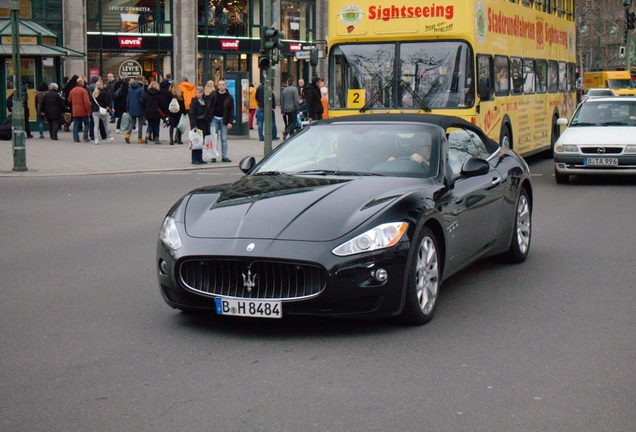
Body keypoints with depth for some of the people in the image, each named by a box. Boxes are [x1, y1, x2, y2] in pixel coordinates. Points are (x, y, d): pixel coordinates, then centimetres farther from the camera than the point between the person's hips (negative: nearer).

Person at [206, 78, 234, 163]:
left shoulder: (229, 97, 2)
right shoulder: (214, 95, 4)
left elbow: (231, 110, 0)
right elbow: (209, 107, 5)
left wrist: (230, 122, -7)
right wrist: (208, 118, -4)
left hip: (224, 120, -1)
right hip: (215, 118, 1)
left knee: (224, 138, 3)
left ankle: (224, 156, 7)